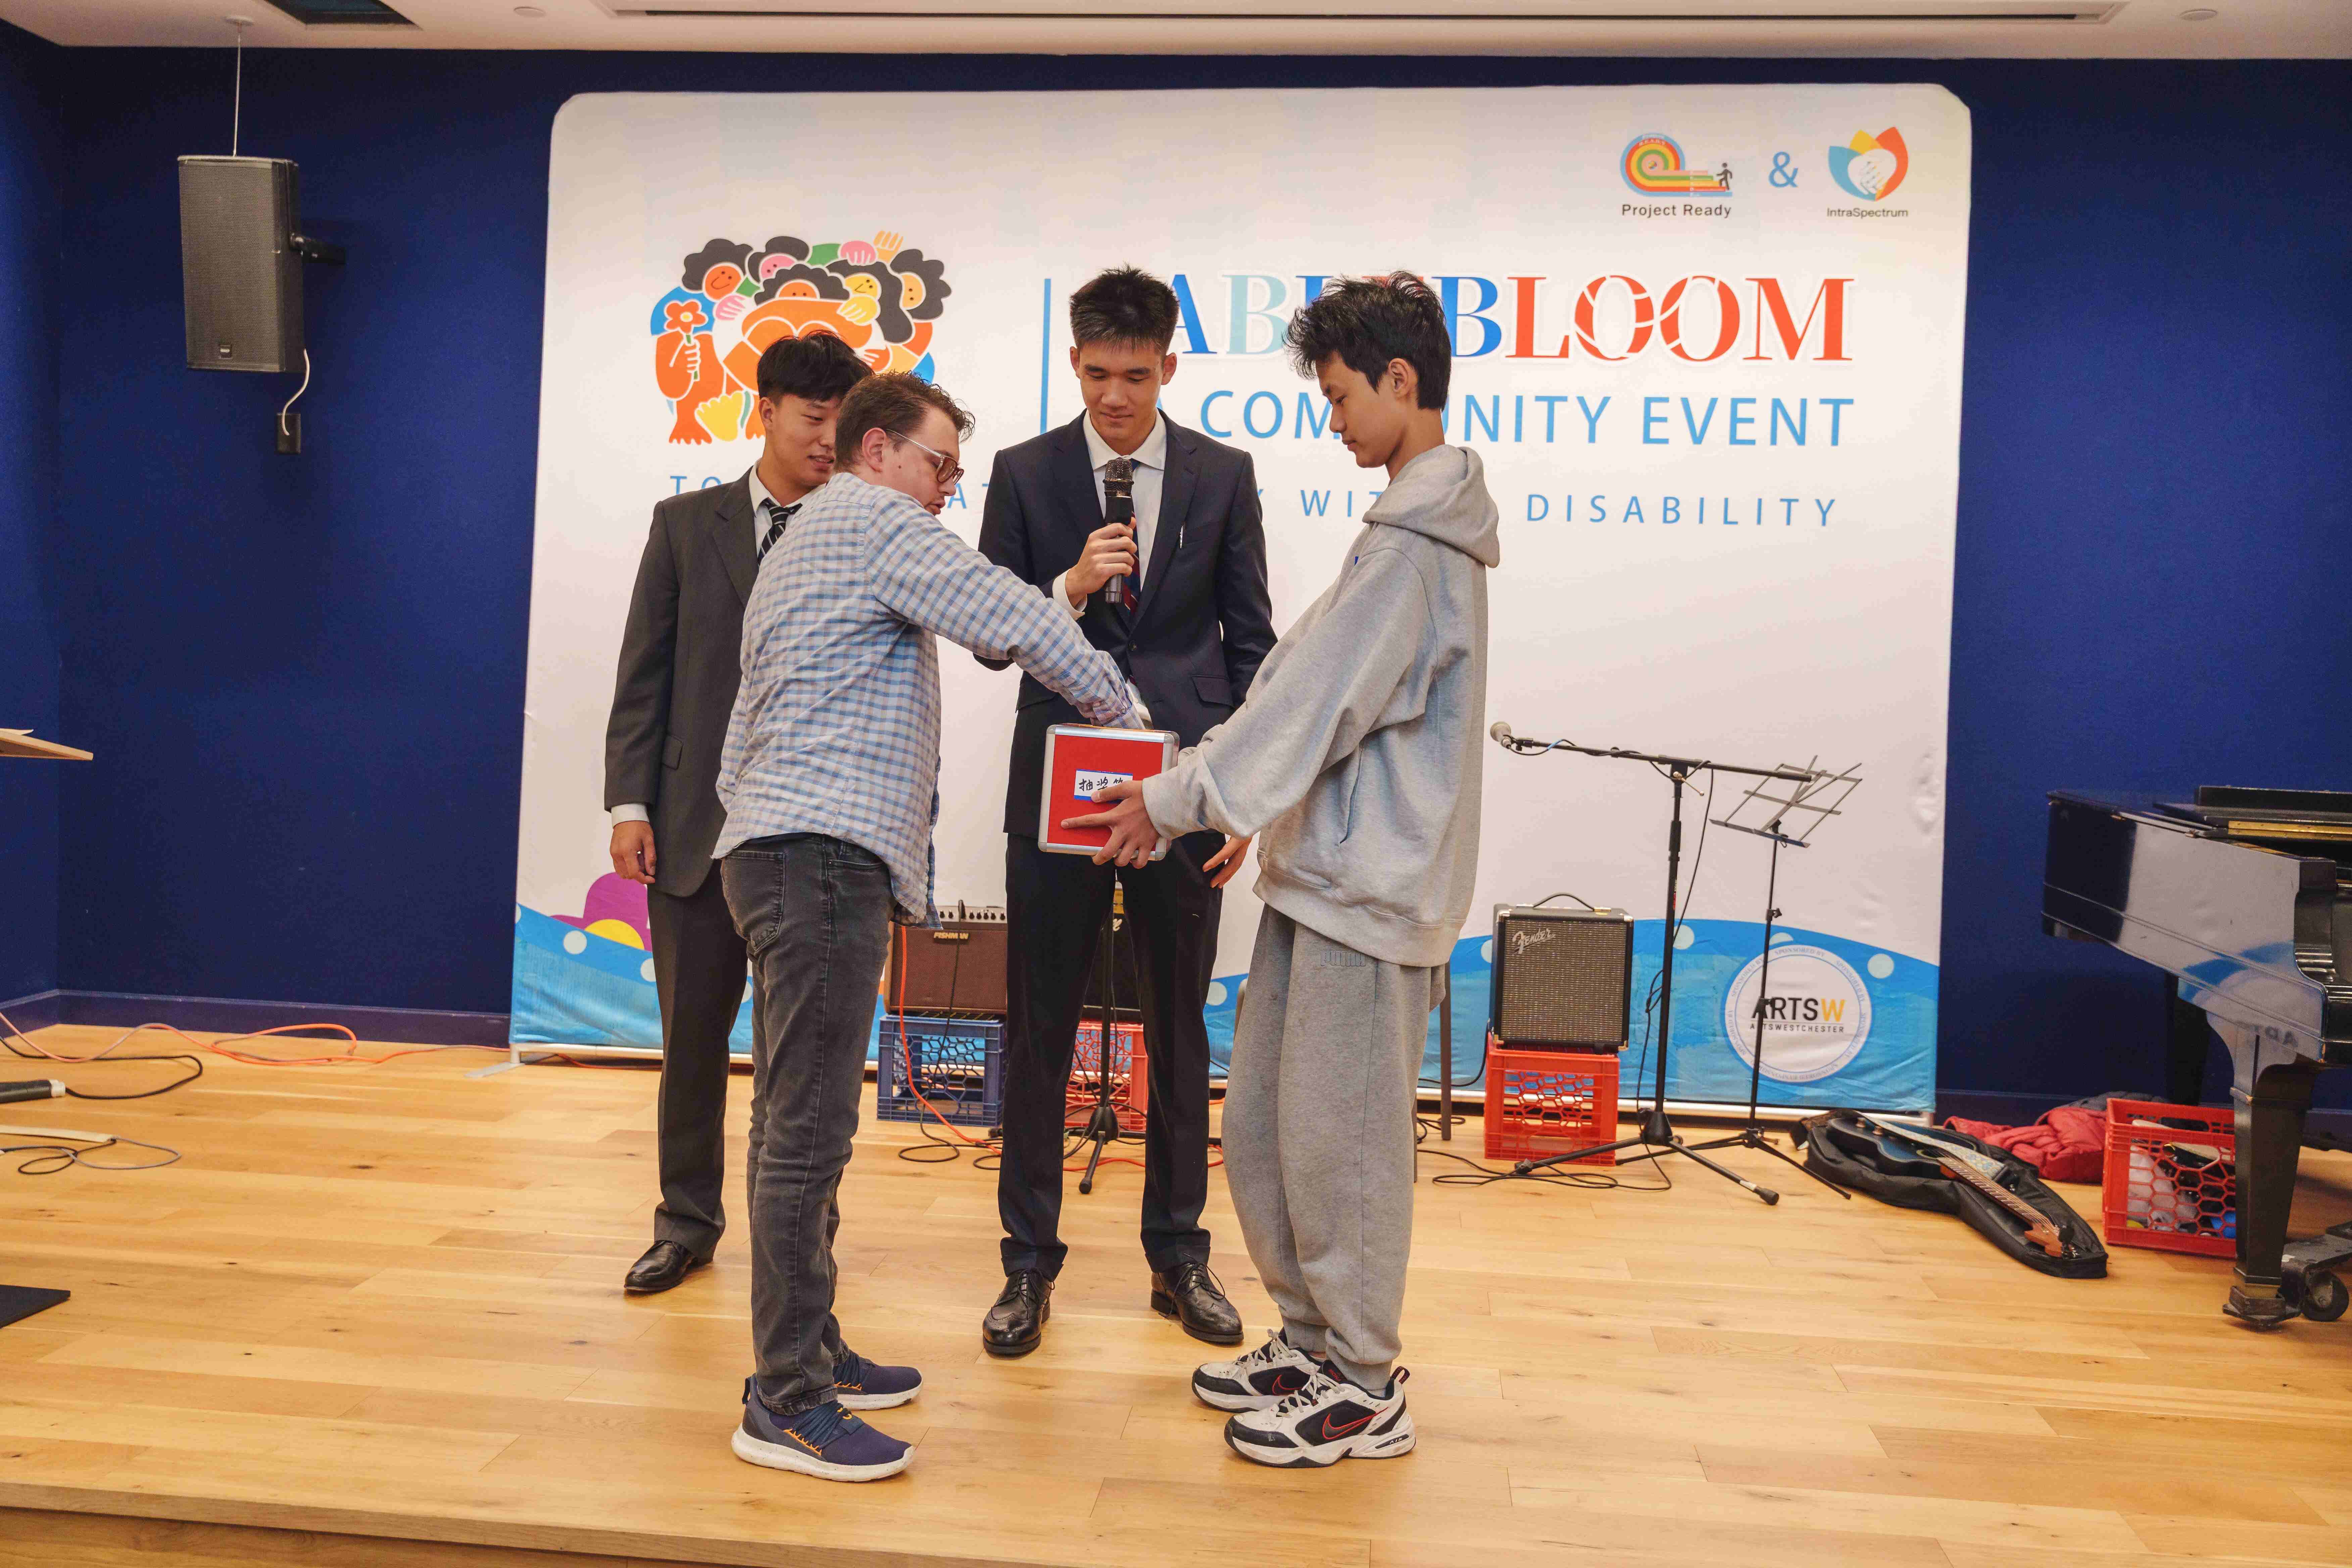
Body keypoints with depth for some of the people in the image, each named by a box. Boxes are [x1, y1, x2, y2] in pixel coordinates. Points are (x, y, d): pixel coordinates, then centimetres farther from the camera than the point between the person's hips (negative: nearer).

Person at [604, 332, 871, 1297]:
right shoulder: (686, 524, 7)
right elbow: (645, 672, 6)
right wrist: (630, 802, -3)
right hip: (699, 823, 2)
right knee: (692, 1033, 10)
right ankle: (687, 1223, 27)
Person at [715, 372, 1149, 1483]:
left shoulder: (803, 544, 28)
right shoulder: (876, 521, -3)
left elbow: (742, 740, 26)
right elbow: (1013, 622, -10)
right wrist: (1123, 713, 2)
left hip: (779, 849, 11)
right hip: (823, 852, -11)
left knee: (796, 1124, 12)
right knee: (809, 1130, -10)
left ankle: (806, 1352, 20)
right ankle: (785, 1403, -5)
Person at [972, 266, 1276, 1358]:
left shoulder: (1222, 476, 5)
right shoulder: (1025, 473, 4)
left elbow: (1251, 643, 5)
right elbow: (989, 636, 2)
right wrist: (1070, 590, -18)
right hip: (1057, 789, 0)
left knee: (1179, 1029, 10)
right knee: (1038, 1029, 4)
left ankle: (1178, 1256, 25)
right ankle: (1030, 1262, 19)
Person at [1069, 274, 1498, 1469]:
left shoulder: (1413, 539, -16)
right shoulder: (1422, 523, 17)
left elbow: (1319, 699, -20)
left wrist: (1178, 799, -15)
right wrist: (1221, 797, 14)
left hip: (1369, 879, -10)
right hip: (1326, 866, 10)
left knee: (1337, 1139, 1)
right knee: (1262, 1125, 15)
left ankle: (1363, 1389, 17)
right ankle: (1310, 1340, 30)